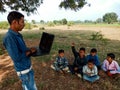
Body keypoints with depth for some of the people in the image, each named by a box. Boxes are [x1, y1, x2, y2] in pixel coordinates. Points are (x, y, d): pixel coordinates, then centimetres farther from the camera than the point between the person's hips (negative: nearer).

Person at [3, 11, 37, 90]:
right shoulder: (9, 38, -27)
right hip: (24, 70, -8)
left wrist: (30, 49, -4)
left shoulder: (17, 35, 2)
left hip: (27, 66, 8)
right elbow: (17, 57, -27)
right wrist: (30, 51, -15)